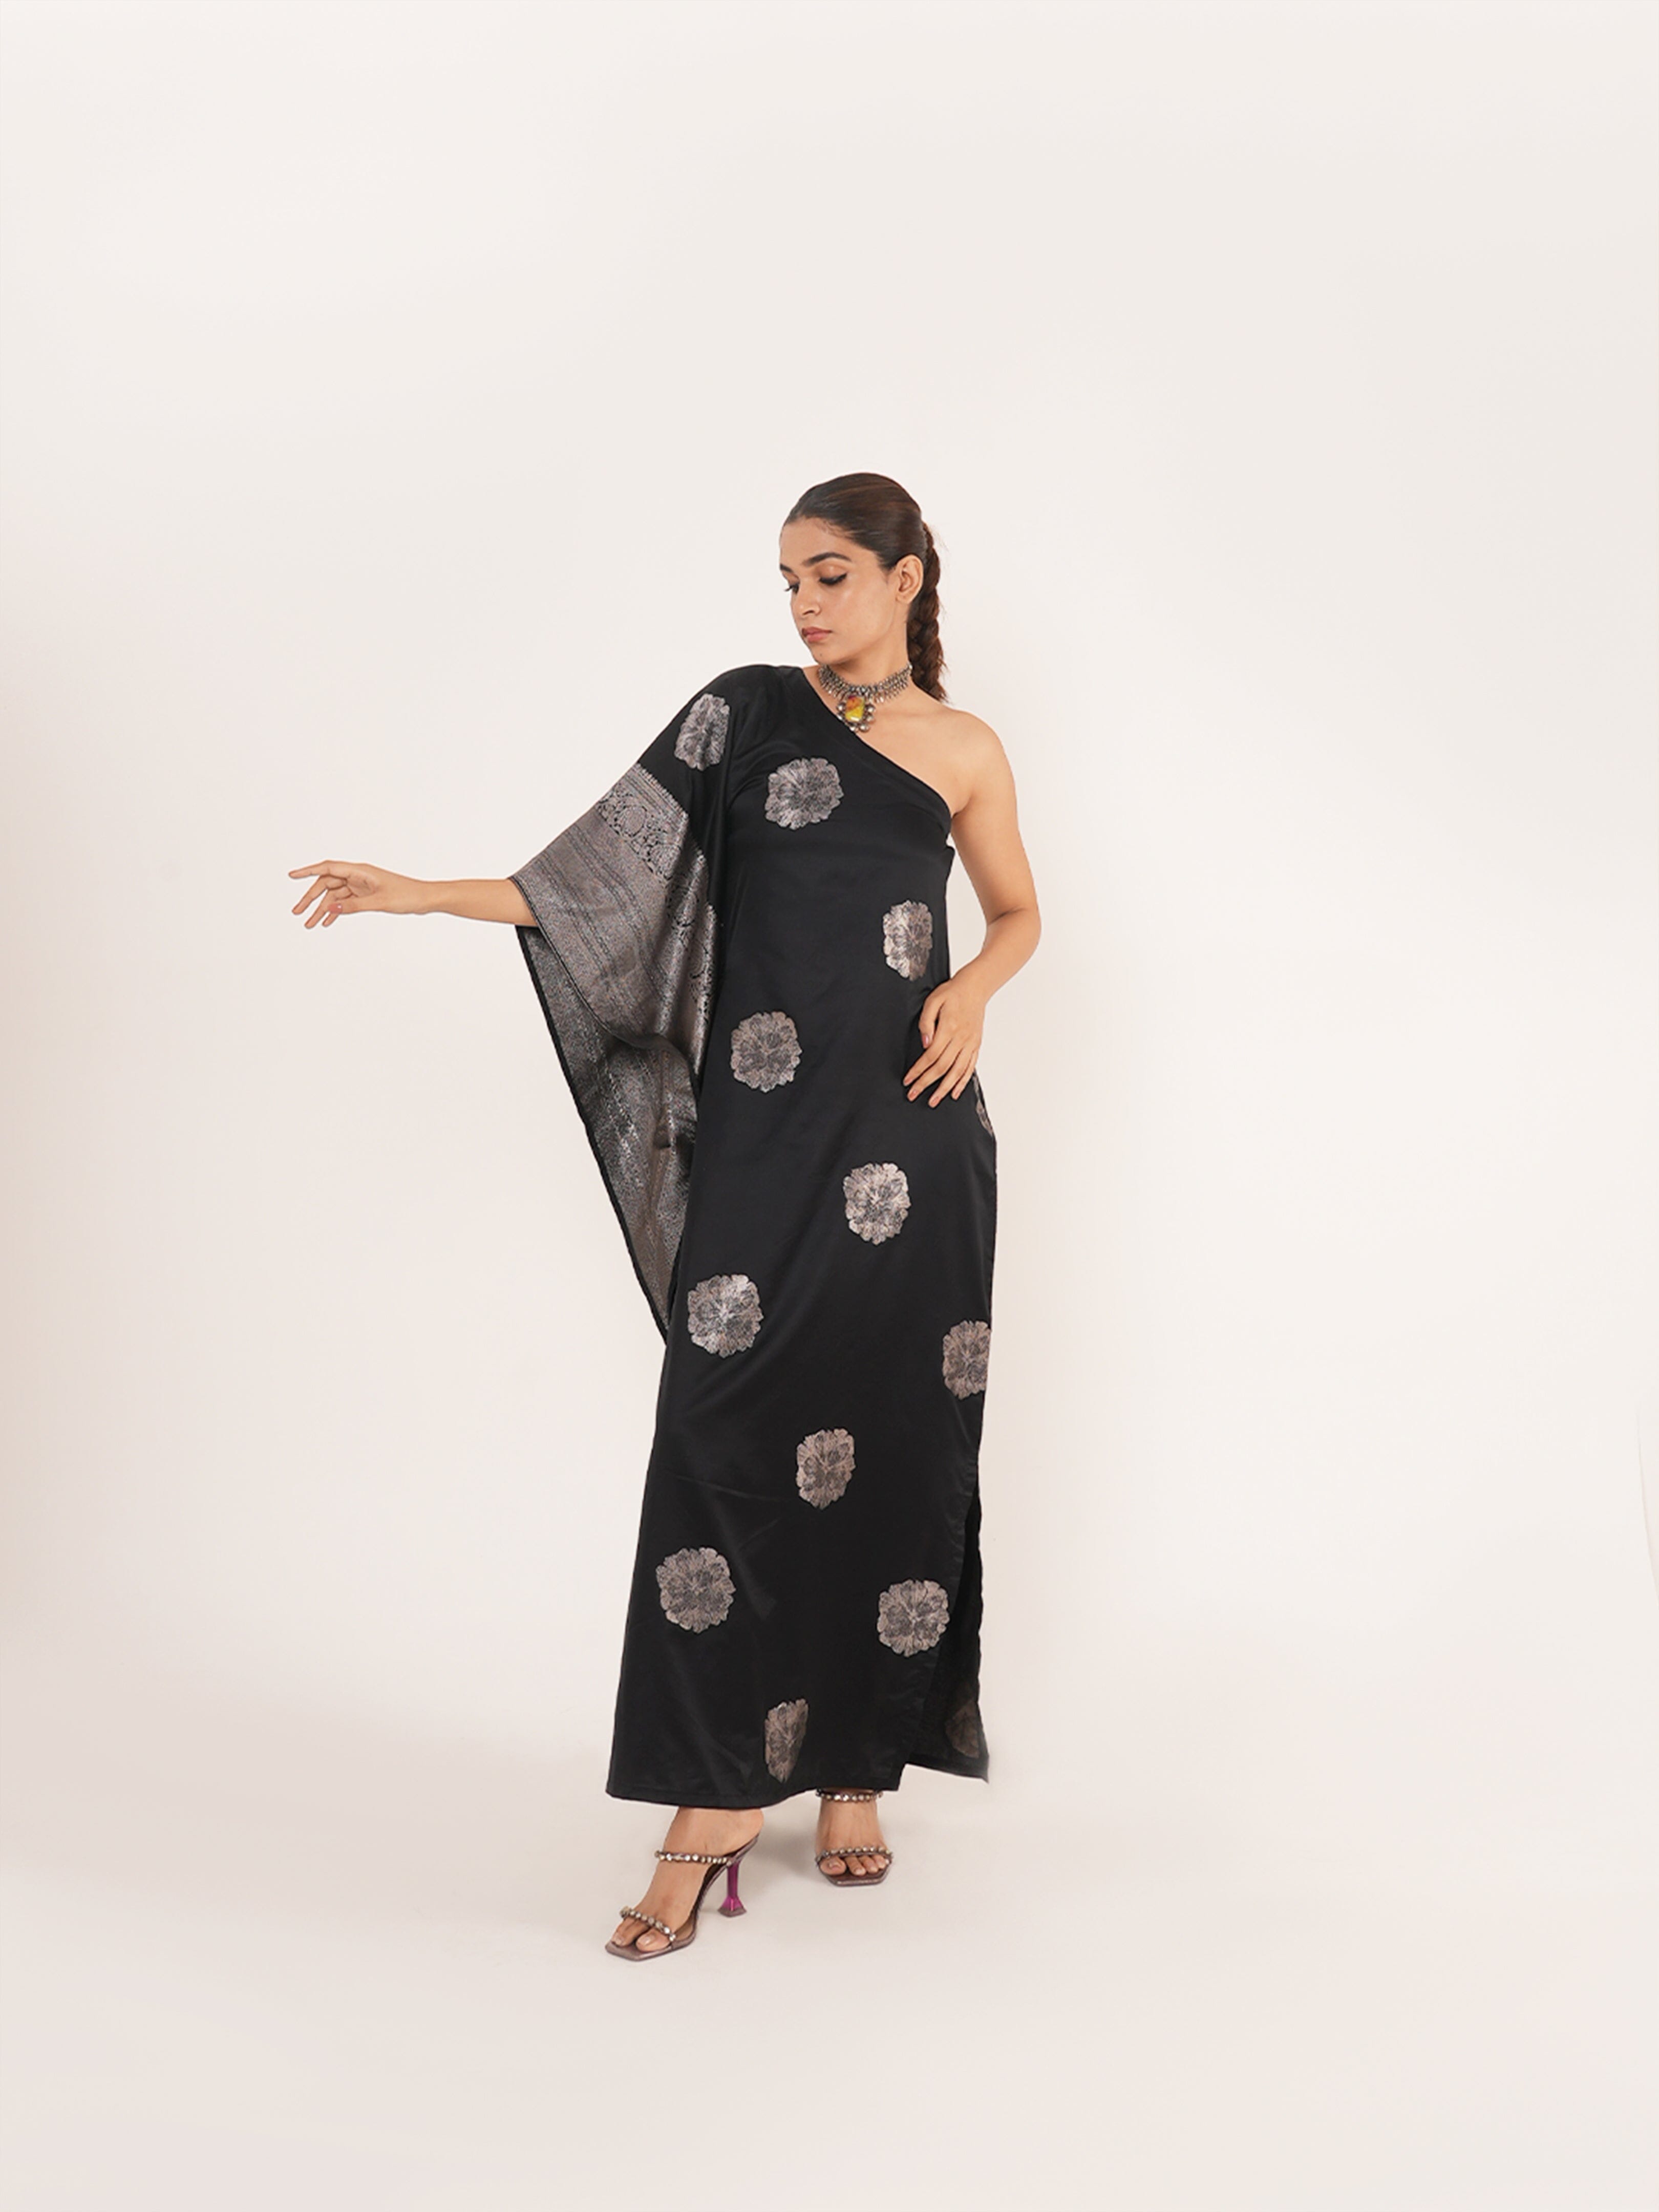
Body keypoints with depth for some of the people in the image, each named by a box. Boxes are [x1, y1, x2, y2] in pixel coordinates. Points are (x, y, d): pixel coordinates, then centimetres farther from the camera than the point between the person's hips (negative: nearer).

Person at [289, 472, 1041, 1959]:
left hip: (910, 1136, 1)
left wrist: (971, 987, -1)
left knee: (890, 1448, 3)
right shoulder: (746, 714, 6)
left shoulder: (965, 752, 9)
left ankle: (855, 1767, 18)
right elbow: (605, 875, 5)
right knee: (726, 1442, -8)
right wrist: (423, 894, -4)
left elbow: (1019, 914, 20)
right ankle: (717, 1798, 0)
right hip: (764, 1130, -1)